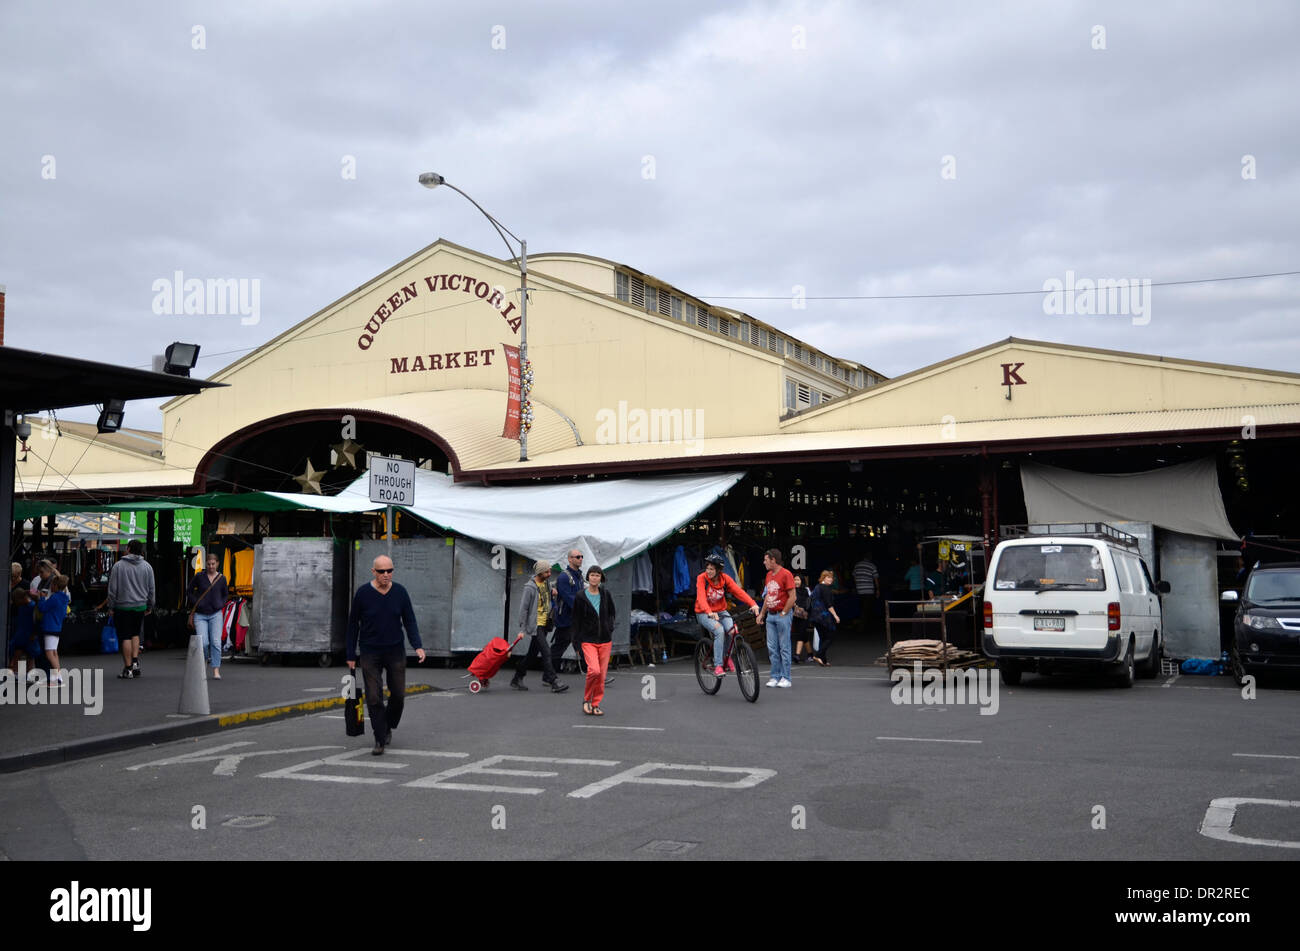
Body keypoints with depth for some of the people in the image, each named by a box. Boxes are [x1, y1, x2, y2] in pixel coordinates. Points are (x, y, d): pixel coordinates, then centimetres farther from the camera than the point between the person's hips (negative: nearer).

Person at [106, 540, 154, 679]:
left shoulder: (118, 566, -6)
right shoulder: (147, 566, 3)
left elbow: (112, 589, -5)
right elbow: (151, 589, 7)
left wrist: (111, 607, 3)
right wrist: (150, 606, 17)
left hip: (122, 607, -3)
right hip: (140, 606, 3)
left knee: (125, 637, 1)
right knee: (135, 634, 20)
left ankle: (128, 669, 1)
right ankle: (135, 661, 5)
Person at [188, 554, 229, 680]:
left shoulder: (222, 578, 4)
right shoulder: (199, 576, 0)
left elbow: (225, 594, 20)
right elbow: (189, 591, 12)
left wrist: (221, 604, 5)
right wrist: (195, 603, 1)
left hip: (215, 614, 1)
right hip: (200, 615, -1)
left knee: (216, 642, -9)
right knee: (203, 643, -10)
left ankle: (216, 671, -6)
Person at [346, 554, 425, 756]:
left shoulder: (400, 592, -2)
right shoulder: (363, 593, -8)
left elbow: (410, 622, 3)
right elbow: (353, 625, 0)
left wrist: (418, 646, -12)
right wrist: (351, 655, 1)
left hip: (395, 651, 2)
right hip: (370, 654, -2)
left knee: (398, 695, 5)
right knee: (374, 697, -6)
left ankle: (388, 726, 31)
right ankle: (380, 740, 3)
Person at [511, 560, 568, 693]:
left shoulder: (546, 584, 11)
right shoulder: (530, 587, -14)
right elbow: (523, 608, -13)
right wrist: (522, 629, -13)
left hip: (544, 624, 8)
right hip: (535, 624, -8)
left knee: (533, 653, 13)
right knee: (546, 652, -13)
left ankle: (517, 679, 24)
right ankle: (554, 683, -12)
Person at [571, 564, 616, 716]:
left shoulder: (606, 595, 7)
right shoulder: (581, 597, -2)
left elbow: (612, 613, 18)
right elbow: (576, 621, 1)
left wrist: (610, 629, 1)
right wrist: (577, 642, -2)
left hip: (605, 640, 3)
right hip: (588, 640, -3)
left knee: (602, 675, 2)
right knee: (594, 670, -20)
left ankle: (595, 704, 16)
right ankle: (586, 699, 1)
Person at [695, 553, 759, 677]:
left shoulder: (725, 578, -7)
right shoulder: (701, 578, -16)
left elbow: (738, 591, -17)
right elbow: (701, 597, -30)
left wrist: (753, 604, -31)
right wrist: (710, 612, -47)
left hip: (721, 611, 3)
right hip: (704, 614, -3)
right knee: (719, 631, -30)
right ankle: (718, 666, -24)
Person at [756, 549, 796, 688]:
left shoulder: (786, 574, -11)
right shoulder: (769, 575, 13)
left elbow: (792, 597, -14)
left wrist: (783, 613, -11)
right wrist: (762, 613, 19)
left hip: (783, 615, -7)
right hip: (770, 615, 7)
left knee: (784, 647, -3)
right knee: (772, 647, 6)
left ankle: (785, 678, 2)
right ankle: (775, 677, 11)